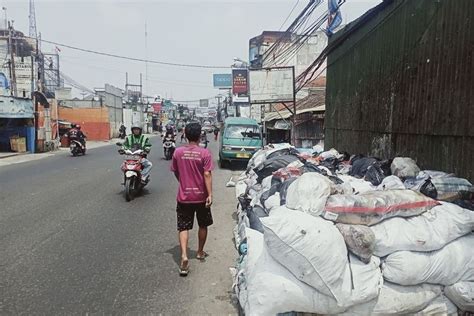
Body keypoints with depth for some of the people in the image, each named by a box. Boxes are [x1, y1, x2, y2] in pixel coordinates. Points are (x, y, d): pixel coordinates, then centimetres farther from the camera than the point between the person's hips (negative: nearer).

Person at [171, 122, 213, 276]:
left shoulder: (178, 152, -3)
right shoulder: (204, 153, -11)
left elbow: (176, 172, 7)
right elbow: (207, 174, -16)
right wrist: (210, 194, -13)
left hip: (184, 196, 1)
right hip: (201, 196, -1)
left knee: (183, 228, 5)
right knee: (203, 226, 19)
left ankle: (184, 256, -12)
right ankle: (200, 252, 33)